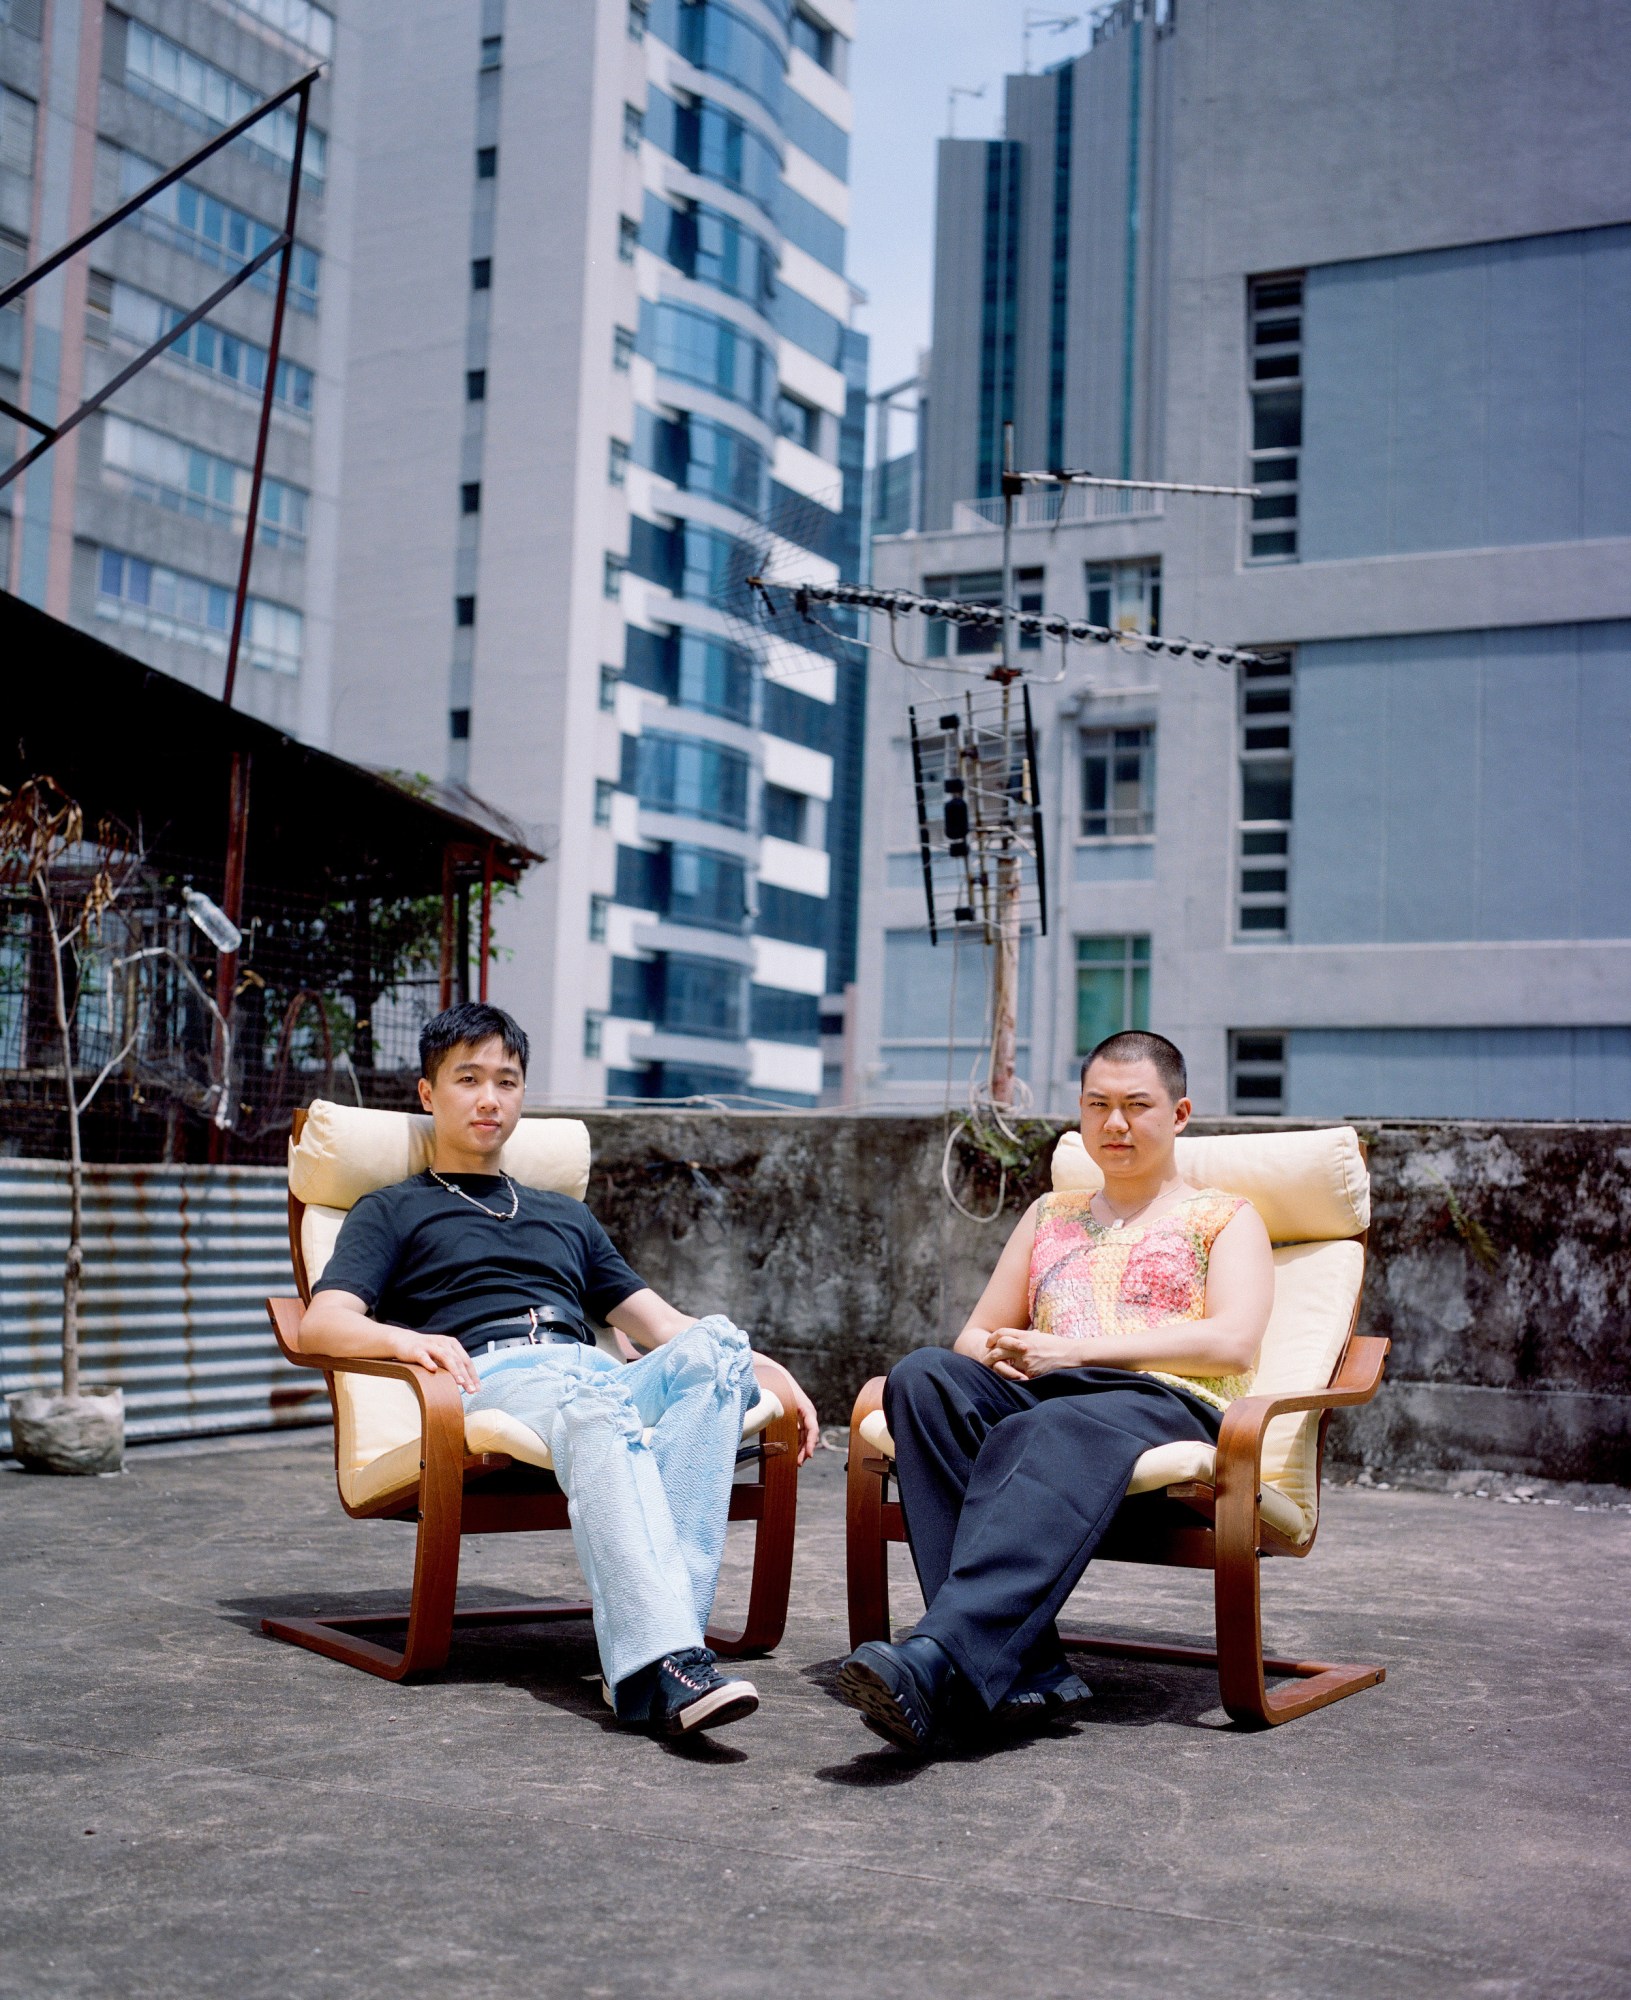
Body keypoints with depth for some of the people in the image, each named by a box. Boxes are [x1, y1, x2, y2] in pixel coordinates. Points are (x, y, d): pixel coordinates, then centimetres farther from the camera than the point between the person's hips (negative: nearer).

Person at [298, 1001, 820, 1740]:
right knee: (594, 1406, -40)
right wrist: (406, 1340, -15)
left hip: (599, 1374, 4)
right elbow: (323, 1323, 8)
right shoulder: (394, 1210, 25)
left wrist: (770, 1370, 17)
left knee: (716, 1343, -31)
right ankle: (665, 1663, -57)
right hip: (492, 1375, -4)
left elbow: (655, 1322, 33)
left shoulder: (565, 1216, 39)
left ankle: (645, 1656, -44)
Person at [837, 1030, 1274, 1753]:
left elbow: (1232, 1343, -1)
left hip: (1163, 1403, -4)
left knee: (1051, 1436, -39)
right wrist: (995, 1355, 0)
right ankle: (1024, 1669, -38)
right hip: (1033, 1395, 5)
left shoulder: (1225, 1218, 19)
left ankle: (938, 1658, -58)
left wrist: (1077, 1350, -9)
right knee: (923, 1376, -30)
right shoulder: (1050, 1216, 33)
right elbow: (975, 1335, 27)